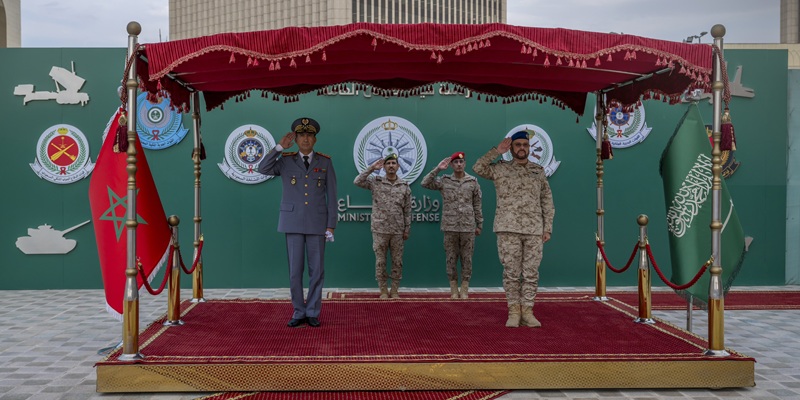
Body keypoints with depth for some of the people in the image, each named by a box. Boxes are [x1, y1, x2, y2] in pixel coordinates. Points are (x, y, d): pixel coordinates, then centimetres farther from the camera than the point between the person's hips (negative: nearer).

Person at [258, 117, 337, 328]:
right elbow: (262, 169, -13)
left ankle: (312, 313, 15)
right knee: (295, 270, 1)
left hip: (317, 222, 0)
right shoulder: (286, 160, 5)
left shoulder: (325, 162, 3)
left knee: (317, 270, 2)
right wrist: (280, 147, -14)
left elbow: (332, 196, 1)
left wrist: (331, 225, -5)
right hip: (293, 222, 0)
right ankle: (299, 313, 14)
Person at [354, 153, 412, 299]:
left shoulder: (404, 186, 4)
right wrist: (371, 168, -11)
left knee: (397, 261, 7)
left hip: (397, 231, 1)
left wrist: (407, 229, 2)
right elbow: (357, 182, -11)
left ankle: (394, 290, 17)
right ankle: (383, 290, 15)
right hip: (379, 230, -1)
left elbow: (407, 210, 5)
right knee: (380, 261, 4)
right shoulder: (375, 182, 1)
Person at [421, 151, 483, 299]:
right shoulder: (444, 181, 3)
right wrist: (437, 169, -12)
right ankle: (453, 289, 16)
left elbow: (477, 205, 7)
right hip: (450, 227, 0)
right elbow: (425, 183, -8)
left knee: (466, 258, 4)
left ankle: (464, 289, 14)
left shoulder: (473, 182, 4)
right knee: (451, 258, 5)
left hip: (468, 227, 0)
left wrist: (479, 225, 7)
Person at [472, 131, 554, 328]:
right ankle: (513, 310, 9)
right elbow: (478, 168, -7)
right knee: (511, 272, 0)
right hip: (508, 229, -2)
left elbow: (547, 201, 12)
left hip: (534, 230, 2)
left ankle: (527, 311, 10)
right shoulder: (501, 168, 7)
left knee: (531, 273, 2)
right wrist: (497, 151, -4)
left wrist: (548, 228, 6)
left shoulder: (539, 171, 13)